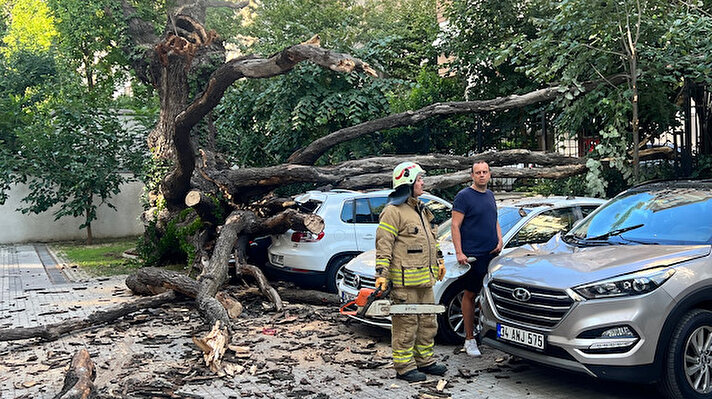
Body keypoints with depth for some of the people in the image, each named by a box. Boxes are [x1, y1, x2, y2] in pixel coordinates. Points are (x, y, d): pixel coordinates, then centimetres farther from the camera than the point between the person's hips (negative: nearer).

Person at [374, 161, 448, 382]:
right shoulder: (393, 211, -11)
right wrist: (381, 273, -20)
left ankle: (424, 360, 28)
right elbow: (383, 245, -15)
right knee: (406, 324, -3)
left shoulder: (420, 209, 19)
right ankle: (404, 366, 6)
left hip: (425, 279, 9)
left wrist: (439, 261, 30)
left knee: (428, 322, 16)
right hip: (404, 282, -9)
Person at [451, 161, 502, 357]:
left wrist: (500, 240, 10)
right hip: (473, 255, -6)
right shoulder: (463, 196, -6)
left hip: (492, 253, 7)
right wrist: (459, 252, -17)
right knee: (470, 295, 0)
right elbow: (455, 225, -9)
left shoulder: (490, 195, 16)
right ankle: (469, 339, 6)